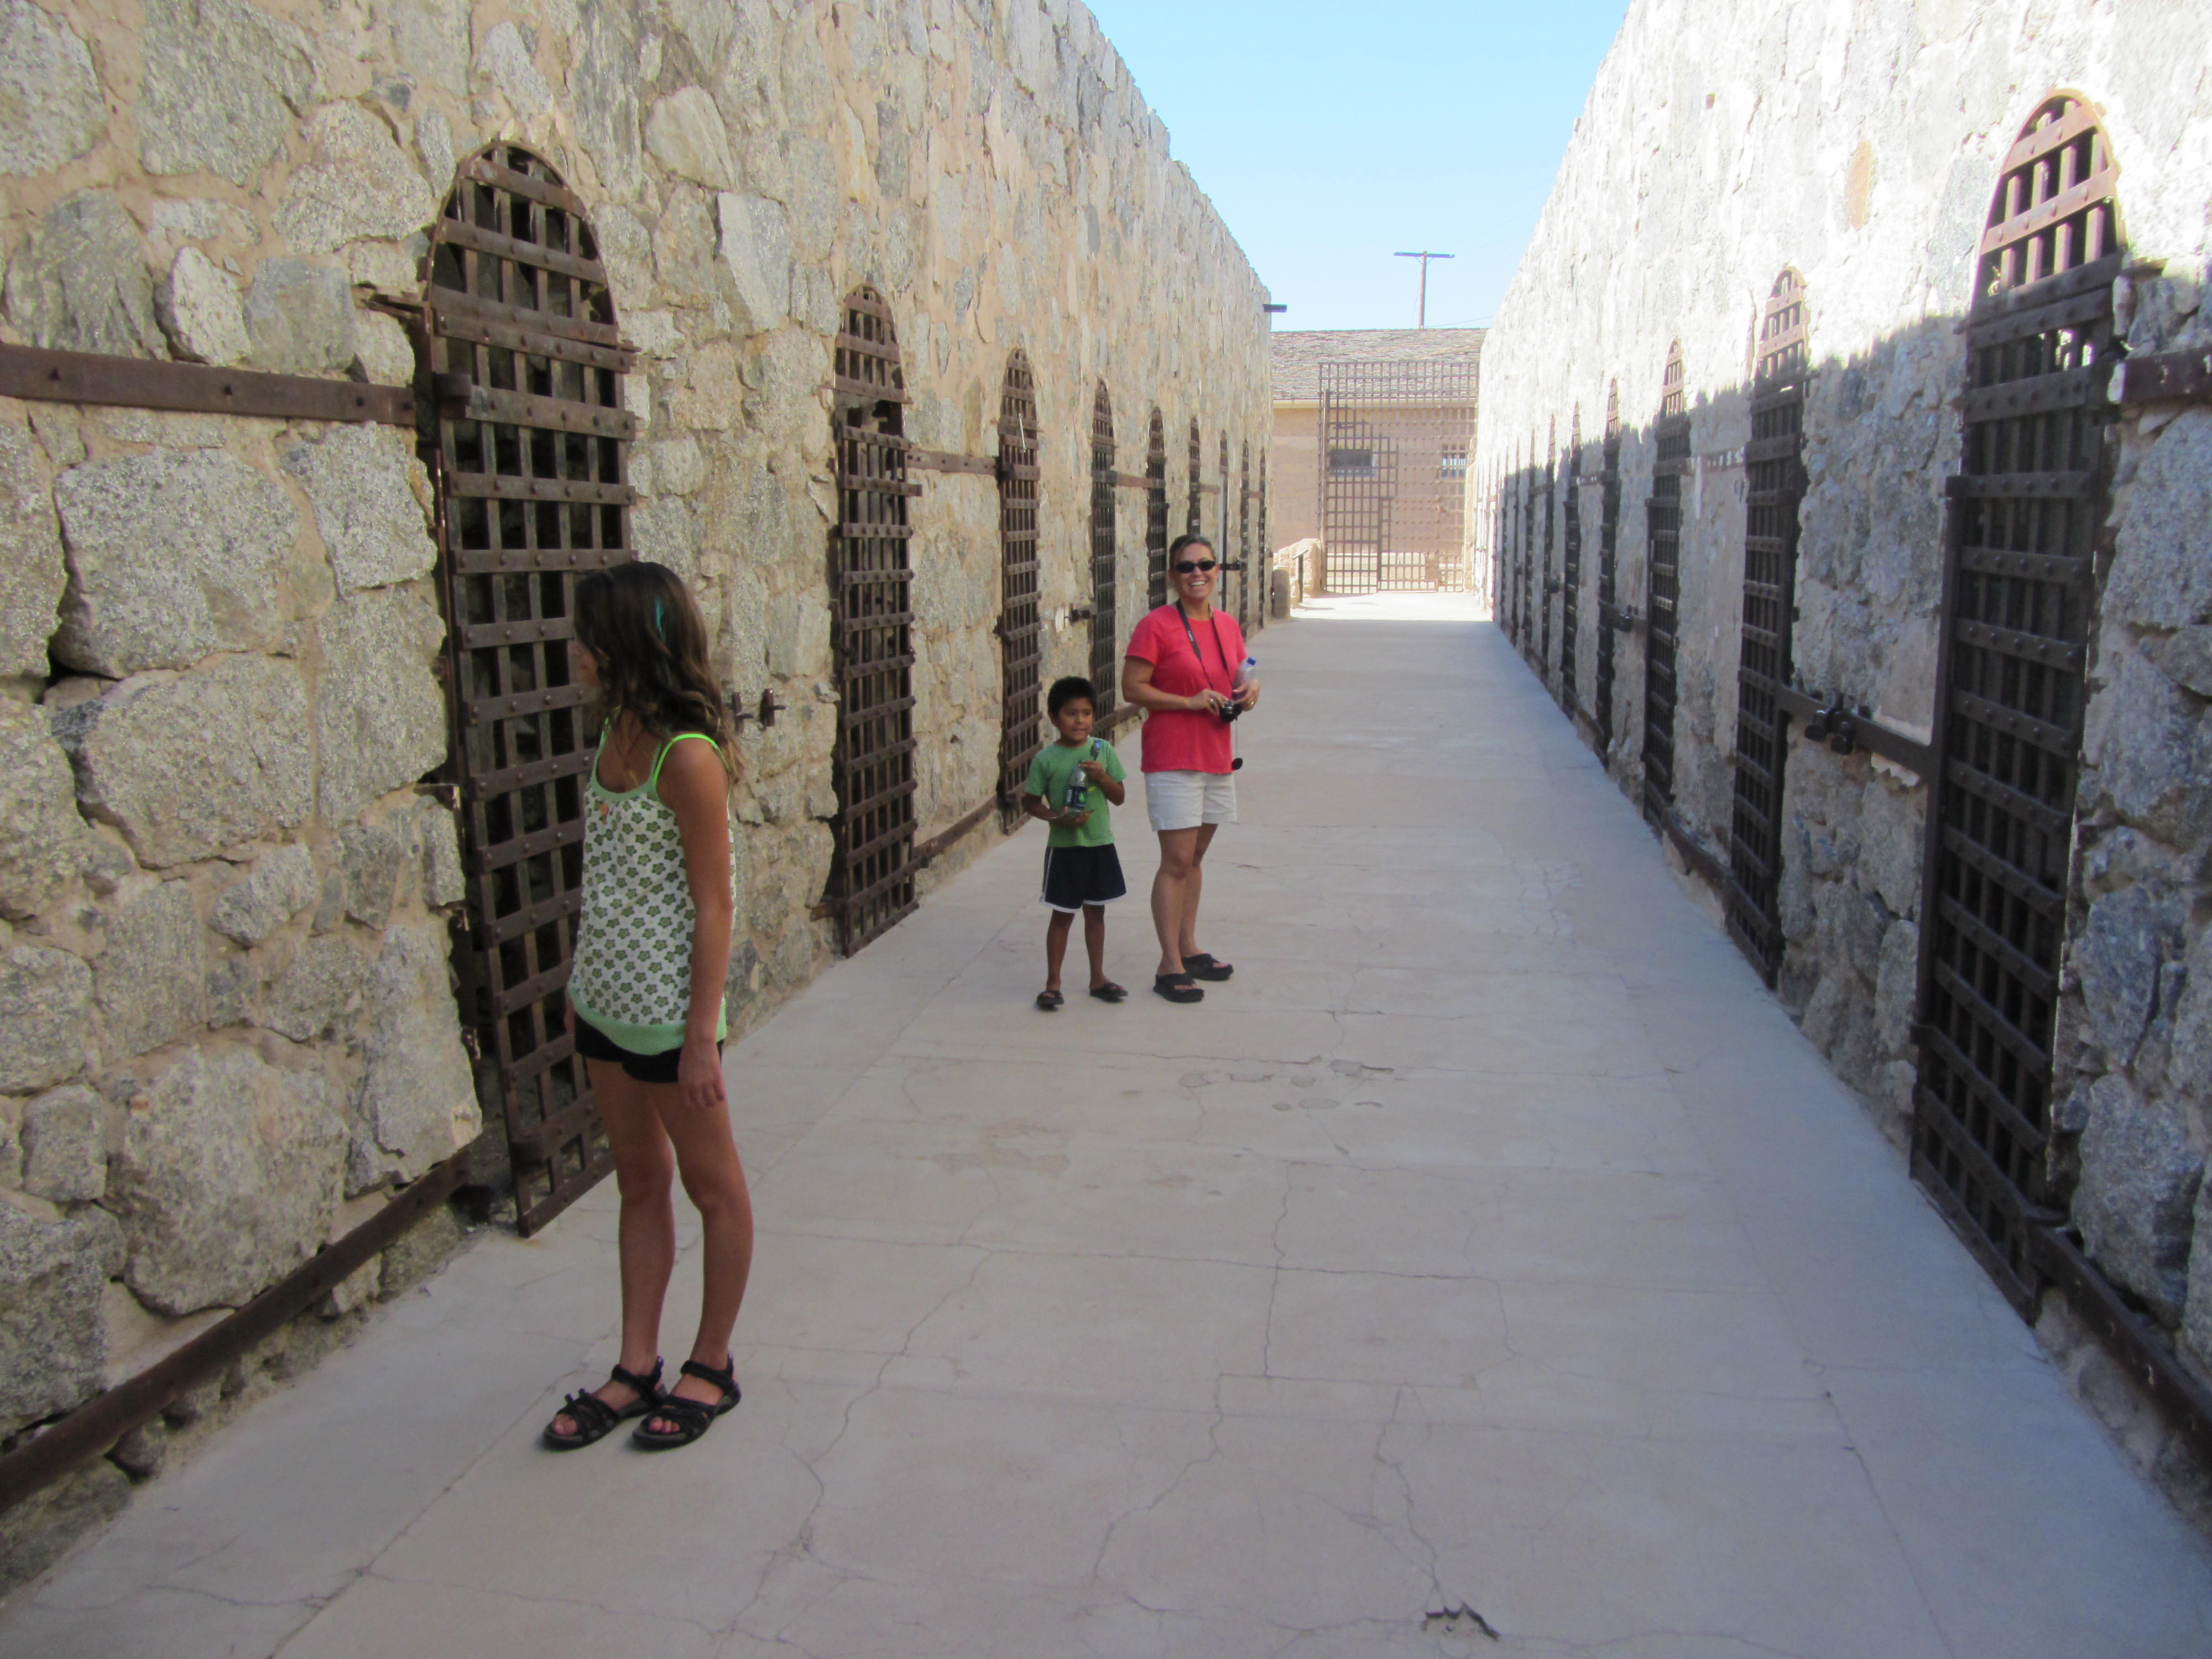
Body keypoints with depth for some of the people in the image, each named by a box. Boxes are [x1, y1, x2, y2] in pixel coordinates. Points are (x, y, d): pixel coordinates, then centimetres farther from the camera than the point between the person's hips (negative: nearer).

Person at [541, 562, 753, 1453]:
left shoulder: (687, 758, -19)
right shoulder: (614, 736, 5)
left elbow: (713, 906, -19)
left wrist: (702, 1034, -18)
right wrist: (579, 986, 15)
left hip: (668, 1007, -8)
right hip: (607, 1001, 9)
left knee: (711, 1184, 10)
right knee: (638, 1180, 17)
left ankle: (712, 1365, 24)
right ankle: (637, 1368, 29)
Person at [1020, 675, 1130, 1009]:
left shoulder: (1103, 750, -1)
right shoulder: (1046, 759, -8)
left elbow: (1119, 798, 2)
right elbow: (1030, 802, -1)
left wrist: (1102, 776, -17)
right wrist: (1057, 817, -17)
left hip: (1100, 846, 3)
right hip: (1064, 848, -2)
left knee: (1095, 912, 13)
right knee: (1062, 915, 4)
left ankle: (1098, 978, 25)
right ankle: (1053, 983, 15)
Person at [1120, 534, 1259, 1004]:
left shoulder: (1227, 626, 10)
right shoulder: (1156, 626, -10)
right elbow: (1132, 688, -13)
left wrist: (1249, 690, 0)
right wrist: (1190, 701, -20)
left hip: (1217, 755, 7)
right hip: (1173, 758, -7)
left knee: (1195, 858, 16)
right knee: (1177, 861, -6)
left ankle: (1189, 949, 28)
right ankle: (1170, 967, 0)